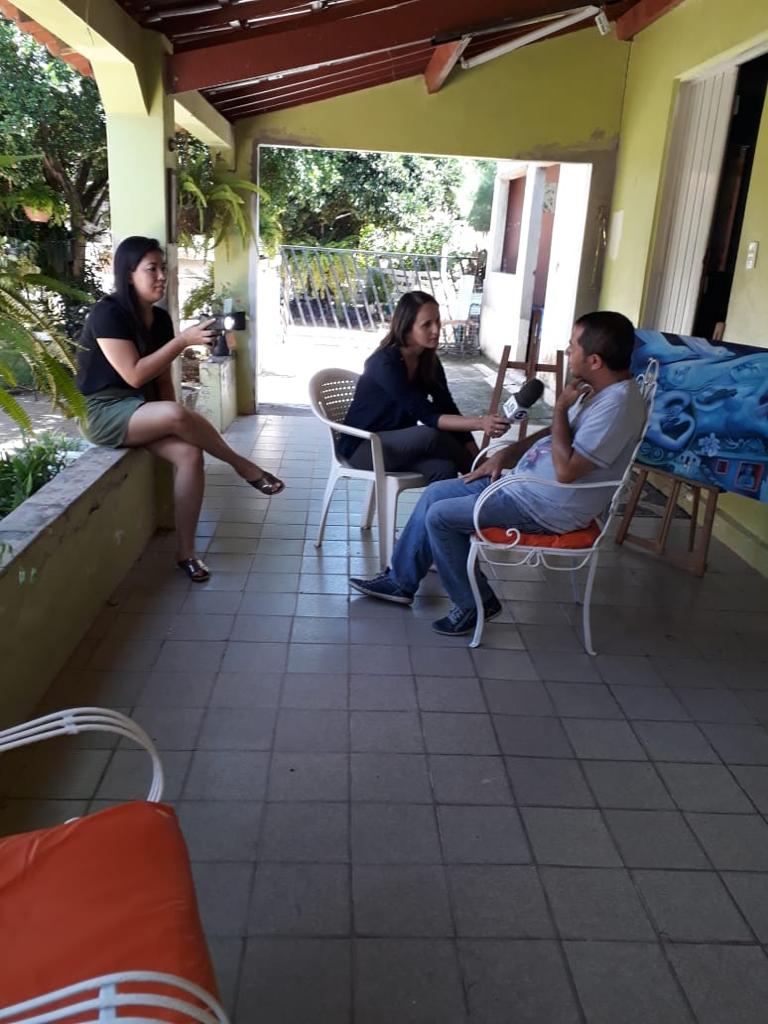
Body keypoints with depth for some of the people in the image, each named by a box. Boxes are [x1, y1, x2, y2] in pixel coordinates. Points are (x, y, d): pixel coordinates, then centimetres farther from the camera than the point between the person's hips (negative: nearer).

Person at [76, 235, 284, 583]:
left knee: (190, 453, -21)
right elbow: (134, 375, -22)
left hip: (142, 410, 7)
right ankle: (243, 467, -11)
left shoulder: (160, 318, 7)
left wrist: (173, 418, -2)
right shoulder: (107, 314, -15)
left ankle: (186, 551, -14)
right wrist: (183, 340, -24)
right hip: (102, 412, -7)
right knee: (176, 415, -34)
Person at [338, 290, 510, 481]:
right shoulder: (385, 363, -25)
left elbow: (448, 411, -5)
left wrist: (476, 456, -15)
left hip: (398, 442, 6)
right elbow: (428, 417, -31)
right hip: (363, 447, -6)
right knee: (431, 435, -31)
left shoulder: (429, 361, -2)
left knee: (444, 469, -27)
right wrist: (479, 423, -41)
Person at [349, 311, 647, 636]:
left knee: (440, 517, -10)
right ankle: (401, 581, 19)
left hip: (547, 507, -10)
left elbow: (566, 469, -30)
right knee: (435, 493, 9)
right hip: (523, 481, 10)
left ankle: (475, 603, 7)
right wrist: (505, 454, 7)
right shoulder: (598, 387, 5)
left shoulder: (618, 404, -26)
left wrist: (560, 407, -19)